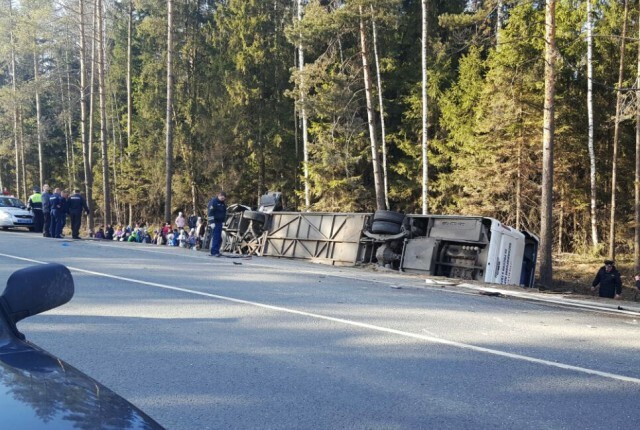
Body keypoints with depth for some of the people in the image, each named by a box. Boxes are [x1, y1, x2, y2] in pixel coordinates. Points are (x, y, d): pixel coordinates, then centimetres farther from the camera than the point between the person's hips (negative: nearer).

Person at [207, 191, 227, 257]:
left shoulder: (222, 203, 17)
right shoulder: (213, 202, -10)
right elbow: (210, 213, -15)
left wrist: (223, 221, 21)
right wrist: (211, 222, -20)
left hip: (220, 222, 9)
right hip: (215, 222, -9)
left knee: (219, 238, 8)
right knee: (215, 237, -12)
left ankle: (216, 251, 14)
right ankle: (213, 252, -12)